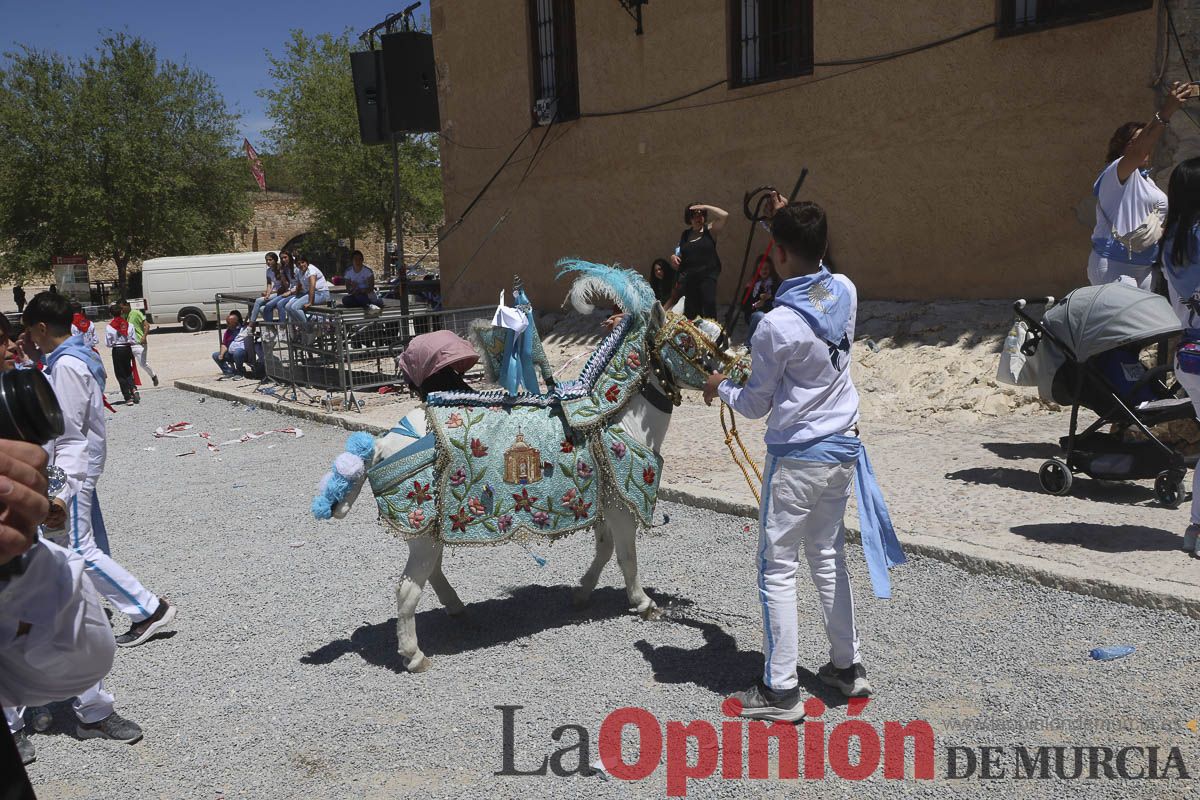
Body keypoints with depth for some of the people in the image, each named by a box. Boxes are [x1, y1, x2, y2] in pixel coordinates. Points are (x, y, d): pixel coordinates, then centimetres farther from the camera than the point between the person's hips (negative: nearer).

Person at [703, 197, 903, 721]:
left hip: (796, 457, -7)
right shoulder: (845, 291, -2)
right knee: (828, 556, 19)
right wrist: (791, 221, 26)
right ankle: (847, 666, 30)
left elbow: (756, 405, -9)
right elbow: (815, 265, 26)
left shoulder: (777, 325, -21)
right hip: (843, 448, 7)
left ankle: (780, 690, 8)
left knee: (778, 569, 2)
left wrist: (721, 388, 10)